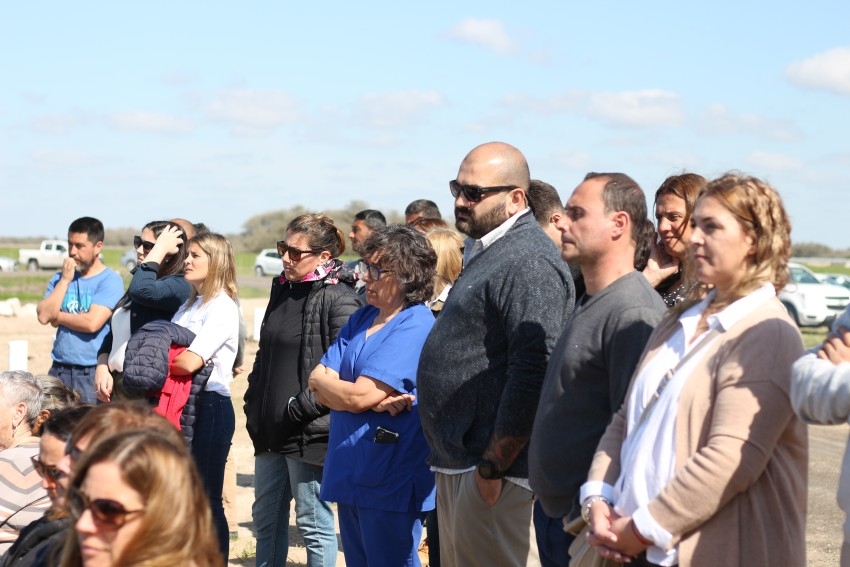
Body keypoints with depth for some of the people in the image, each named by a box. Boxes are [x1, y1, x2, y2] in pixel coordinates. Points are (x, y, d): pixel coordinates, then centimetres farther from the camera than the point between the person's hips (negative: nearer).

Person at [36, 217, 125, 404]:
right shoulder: (60, 278, 12)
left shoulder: (110, 281, -6)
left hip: (92, 374, -5)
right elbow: (43, 316, -1)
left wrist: (58, 316, -2)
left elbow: (92, 323, -18)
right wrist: (65, 280, -4)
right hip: (59, 370, 5)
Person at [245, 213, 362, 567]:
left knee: (313, 522, 2)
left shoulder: (339, 299, -13)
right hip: (271, 431, 8)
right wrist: (253, 408, 13)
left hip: (310, 433, -8)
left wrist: (299, 409, -18)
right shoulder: (282, 290, 12)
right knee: (265, 518, 17)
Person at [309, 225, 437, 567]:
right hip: (350, 472, 8)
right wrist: (375, 402, -15)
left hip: (390, 482, -8)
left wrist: (321, 380, 0)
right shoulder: (361, 319, 11)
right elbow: (321, 392, 2)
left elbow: (358, 397, -20)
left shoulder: (415, 327, -14)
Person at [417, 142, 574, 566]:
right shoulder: (486, 253, 17)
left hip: (492, 470, -10)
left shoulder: (529, 263, -16)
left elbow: (531, 377, -24)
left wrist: (493, 466, -22)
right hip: (456, 466, 10)